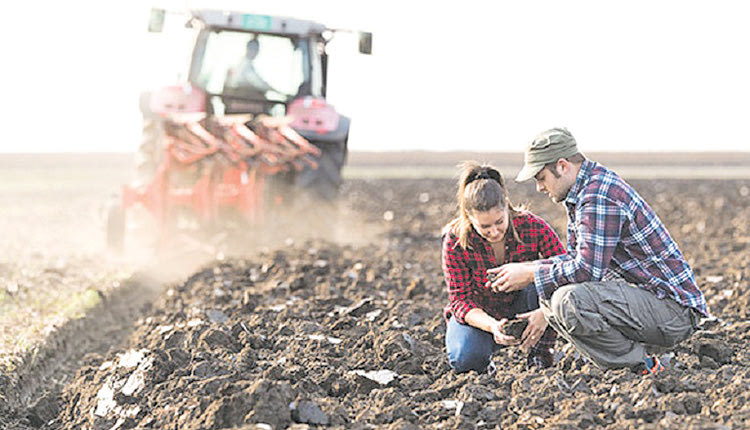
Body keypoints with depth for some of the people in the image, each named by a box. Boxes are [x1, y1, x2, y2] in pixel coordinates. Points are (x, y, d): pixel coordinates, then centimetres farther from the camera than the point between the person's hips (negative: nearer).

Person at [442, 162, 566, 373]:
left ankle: (540, 352, -12)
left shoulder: (533, 227, -23)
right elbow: (461, 299, -19)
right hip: (479, 314, 0)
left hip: (522, 305, 1)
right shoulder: (456, 240, -23)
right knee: (466, 359, -32)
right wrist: (491, 325, -40)